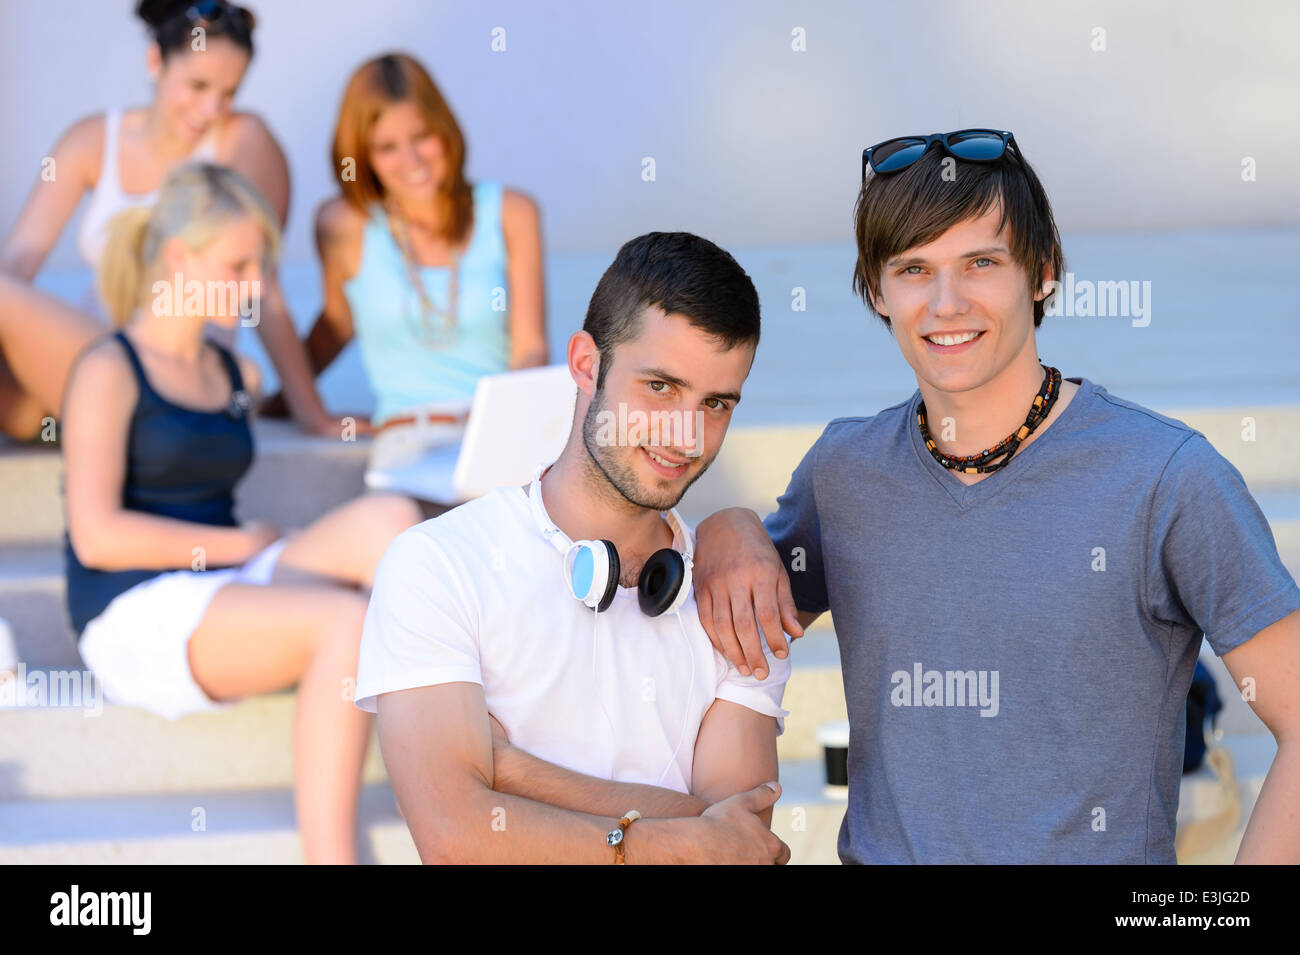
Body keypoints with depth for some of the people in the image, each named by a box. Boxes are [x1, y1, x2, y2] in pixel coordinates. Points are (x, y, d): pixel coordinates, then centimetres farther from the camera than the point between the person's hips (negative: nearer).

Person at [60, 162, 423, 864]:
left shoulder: (238, 377, 20)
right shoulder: (109, 372, -1)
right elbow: (97, 535, -11)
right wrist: (238, 544, -8)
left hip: (229, 594, 6)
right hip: (138, 619, -6)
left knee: (385, 518, -20)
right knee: (350, 623, -31)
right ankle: (327, 853, -37)